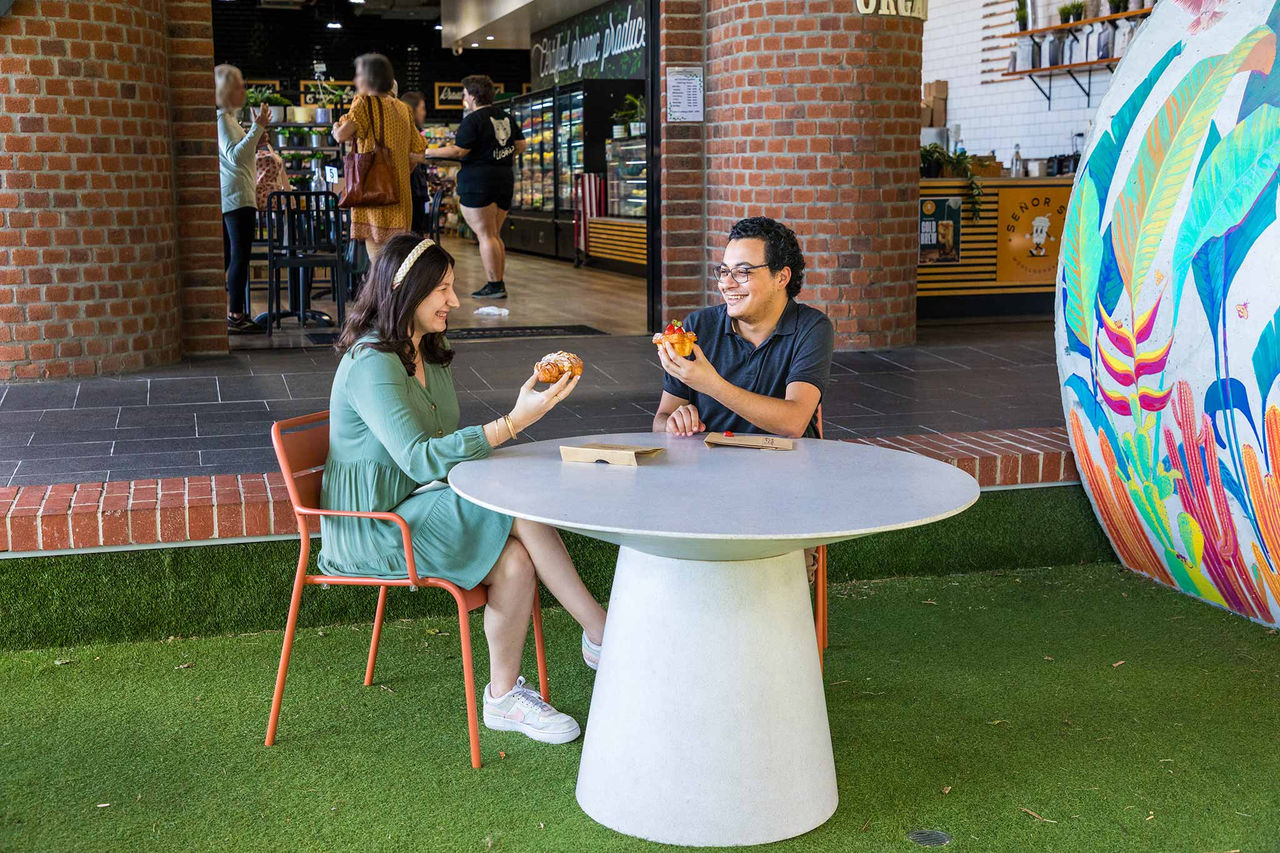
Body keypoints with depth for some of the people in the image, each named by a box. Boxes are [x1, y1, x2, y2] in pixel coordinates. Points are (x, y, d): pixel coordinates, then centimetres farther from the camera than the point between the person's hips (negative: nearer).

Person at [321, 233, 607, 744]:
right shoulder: (372, 364, -17)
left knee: (516, 559, -21)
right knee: (523, 508, -24)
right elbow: (419, 459, -28)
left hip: (417, 507, 9)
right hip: (369, 530, -8)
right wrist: (512, 423, -32)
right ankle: (603, 639, -14)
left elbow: (448, 447, 13)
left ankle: (505, 696, -14)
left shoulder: (429, 358, 14)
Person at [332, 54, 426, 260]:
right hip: (400, 194, 7)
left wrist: (336, 128, 3)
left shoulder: (365, 102, -6)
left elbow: (342, 135, -19)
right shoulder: (402, 108, 15)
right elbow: (418, 154, 17)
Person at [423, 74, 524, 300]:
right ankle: (499, 284, 11)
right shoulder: (506, 118, 13)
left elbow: (458, 151, -16)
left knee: (485, 235, -6)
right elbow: (520, 146, 17)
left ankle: (494, 285, -9)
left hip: (478, 180, -8)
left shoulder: (473, 120, -10)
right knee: (495, 234, 13)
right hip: (505, 178, 8)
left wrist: (428, 152, -7)